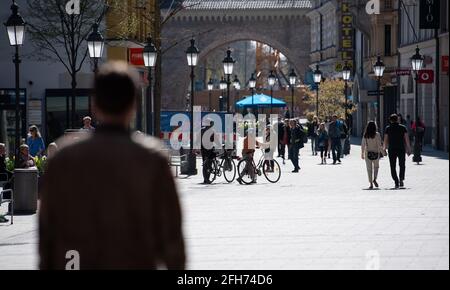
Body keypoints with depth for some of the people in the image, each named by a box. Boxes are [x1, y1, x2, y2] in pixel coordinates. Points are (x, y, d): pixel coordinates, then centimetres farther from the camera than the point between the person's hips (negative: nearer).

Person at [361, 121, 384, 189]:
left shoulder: (365, 135, -2)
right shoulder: (377, 134, -9)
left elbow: (363, 145, 1)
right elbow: (379, 145, -10)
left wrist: (362, 153, 8)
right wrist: (382, 152, -2)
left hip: (368, 153, 1)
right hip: (375, 153, -1)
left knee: (369, 169, 6)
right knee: (376, 166, 19)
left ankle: (371, 184, 3)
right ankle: (375, 179, -1)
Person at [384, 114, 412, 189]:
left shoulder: (388, 128, 1)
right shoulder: (403, 128, 2)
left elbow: (385, 140, -3)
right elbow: (407, 139, -2)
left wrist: (384, 148, 10)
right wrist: (409, 149, 2)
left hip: (392, 150, -1)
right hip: (401, 149, 1)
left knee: (393, 167, 4)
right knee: (402, 165, 18)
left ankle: (396, 182, -6)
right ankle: (401, 180, 3)